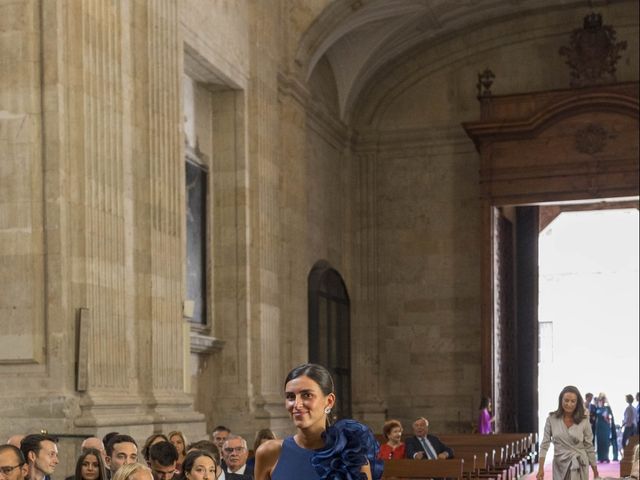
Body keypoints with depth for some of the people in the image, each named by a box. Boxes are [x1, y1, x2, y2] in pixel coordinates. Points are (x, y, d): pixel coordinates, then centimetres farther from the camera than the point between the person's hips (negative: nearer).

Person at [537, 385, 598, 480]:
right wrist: (541, 468, -11)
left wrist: (596, 472, 6)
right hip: (559, 465, 2)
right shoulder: (552, 419, -3)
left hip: (578, 465, -2)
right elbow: (545, 444, -3)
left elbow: (589, 447, 3)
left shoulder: (584, 421, -4)